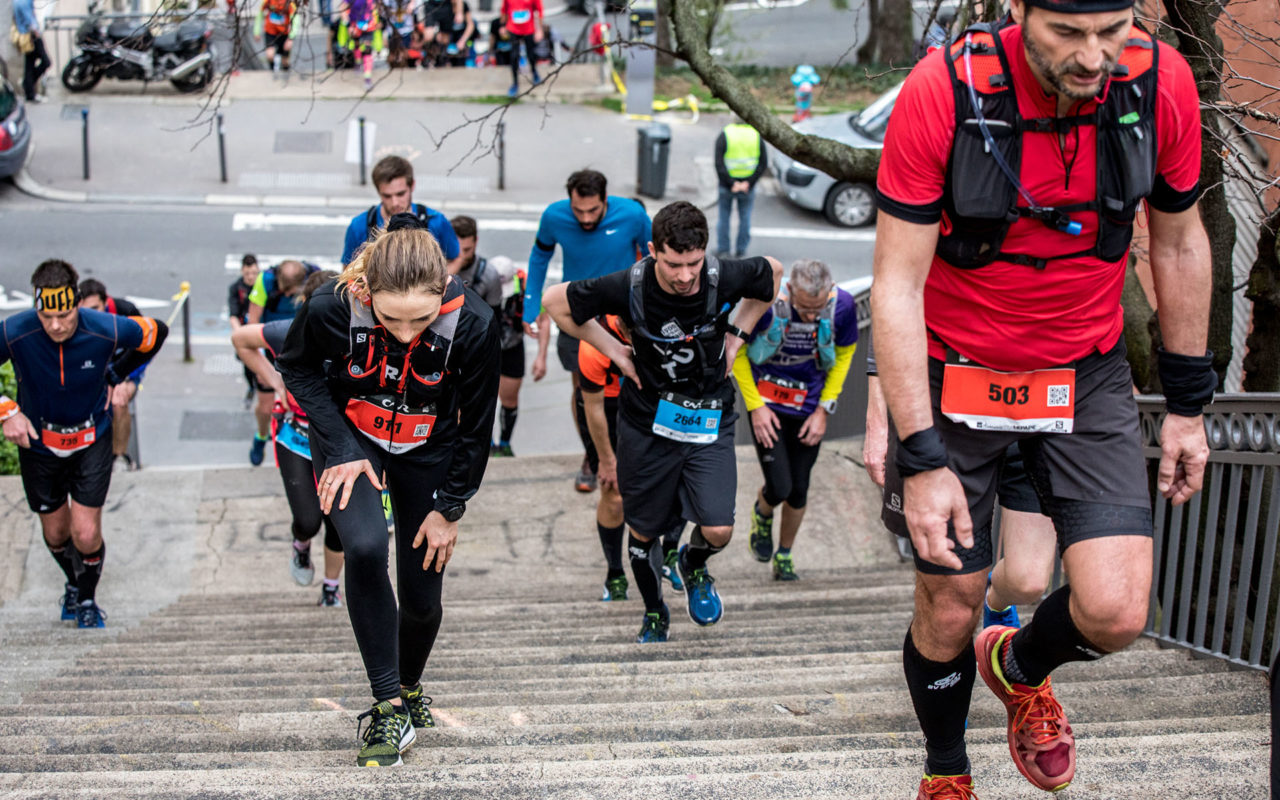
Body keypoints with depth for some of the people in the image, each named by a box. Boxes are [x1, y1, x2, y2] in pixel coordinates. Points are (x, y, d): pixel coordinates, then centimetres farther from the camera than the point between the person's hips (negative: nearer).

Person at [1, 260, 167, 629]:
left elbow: (156, 333, -3)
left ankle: (88, 599, 25)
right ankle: (73, 584, 47)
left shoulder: (106, 330, -25)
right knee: (55, 533, 14)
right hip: (38, 442, 1)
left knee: (86, 536, -6)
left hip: (92, 440, -1)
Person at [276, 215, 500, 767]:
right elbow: (298, 369, -8)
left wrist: (449, 508, -7)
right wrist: (342, 450, -16)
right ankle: (387, 705, -13)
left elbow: (476, 426, -14)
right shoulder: (331, 307, -32)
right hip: (350, 438, -1)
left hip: (427, 449, 1)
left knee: (422, 597, 5)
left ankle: (410, 687, 38)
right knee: (365, 547, -27)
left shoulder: (473, 323, -31)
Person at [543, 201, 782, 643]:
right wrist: (614, 350, -6)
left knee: (718, 530, -10)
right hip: (646, 422, 0)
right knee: (643, 531, 11)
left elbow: (773, 274, 5)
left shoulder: (725, 278, -20)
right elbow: (555, 301, -6)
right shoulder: (628, 287, -22)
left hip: (708, 420, 0)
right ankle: (654, 614, 38)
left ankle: (694, 564, 27)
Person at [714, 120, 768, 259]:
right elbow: (763, 164, -6)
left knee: (724, 216, 10)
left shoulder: (724, 135, -7)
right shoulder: (757, 135, -1)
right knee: (745, 217, 14)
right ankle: (741, 250, 17)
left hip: (727, 183, -1)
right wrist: (749, 183, -9)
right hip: (748, 184, 2)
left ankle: (722, 250, 12)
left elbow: (719, 164, -15)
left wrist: (731, 183, -14)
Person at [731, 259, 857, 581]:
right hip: (767, 402, -2)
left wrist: (824, 409, -2)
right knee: (779, 488, -8)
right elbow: (737, 351, -8)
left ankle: (784, 556, 34)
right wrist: (755, 407, -10)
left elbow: (844, 355, 1)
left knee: (799, 489, 9)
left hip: (809, 406, 2)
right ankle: (762, 513, 29)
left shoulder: (843, 305, -19)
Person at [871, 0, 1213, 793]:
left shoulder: (1162, 83, -14)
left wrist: (1188, 402, 7)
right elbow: (897, 285, -19)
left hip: (1087, 375, 2)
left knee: (1117, 612, -10)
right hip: (954, 374, -2)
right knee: (950, 608, 8)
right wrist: (922, 456, -21)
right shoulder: (943, 91, -24)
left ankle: (1019, 667, 27)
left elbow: (1179, 242, 3)